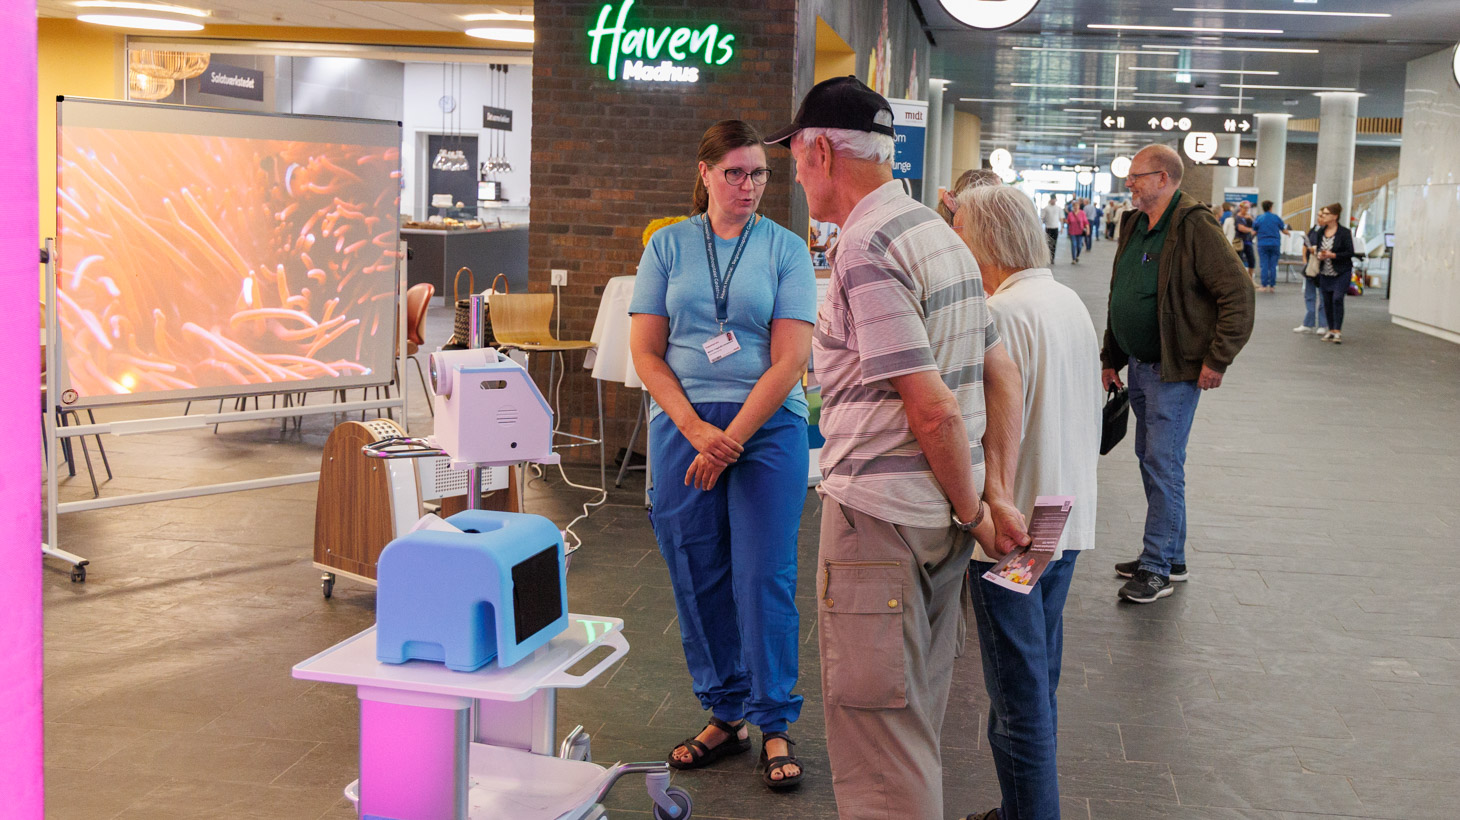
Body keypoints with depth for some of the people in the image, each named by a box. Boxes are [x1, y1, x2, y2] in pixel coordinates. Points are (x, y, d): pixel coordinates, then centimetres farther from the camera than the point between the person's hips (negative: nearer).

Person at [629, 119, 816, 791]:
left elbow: (789, 360, -5)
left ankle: (774, 726, 11)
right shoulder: (668, 245, 7)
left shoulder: (786, 249, 2)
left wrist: (730, 440, -12)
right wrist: (696, 429, -10)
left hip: (768, 426, -2)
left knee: (764, 578, -2)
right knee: (697, 578, 6)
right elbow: (646, 351, 3)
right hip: (682, 425, 2)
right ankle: (724, 715, 21)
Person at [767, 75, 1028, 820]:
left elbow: (933, 408, -21)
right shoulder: (940, 234, 13)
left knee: (874, 726, 0)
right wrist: (997, 497, 8)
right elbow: (1003, 378, 12)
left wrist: (973, 509, -8)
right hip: (943, 513, 9)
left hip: (878, 513, -9)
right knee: (917, 717, 22)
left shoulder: (864, 248, -17)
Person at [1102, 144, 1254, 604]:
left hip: (1175, 369, -9)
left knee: (1163, 464, -8)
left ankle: (1157, 568, -1)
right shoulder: (1134, 226, 12)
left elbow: (1238, 294, -19)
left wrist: (1217, 360, -19)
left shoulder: (1194, 227, -15)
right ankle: (1171, 558, 25)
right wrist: (1111, 358, 20)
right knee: (1150, 460, 14)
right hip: (1139, 366, 9)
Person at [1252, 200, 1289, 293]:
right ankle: (1272, 286, 5)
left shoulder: (1258, 219, -1)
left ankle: (1264, 286, -2)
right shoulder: (1276, 218, 1)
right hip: (1275, 244, 1)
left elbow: (1253, 233, 2)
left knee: (1264, 265, 1)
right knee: (1273, 266, 5)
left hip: (1262, 244, -1)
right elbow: (1284, 231, 8)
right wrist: (1288, 233, 31)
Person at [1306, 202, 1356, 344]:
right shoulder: (1319, 232, 6)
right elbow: (1313, 248, 16)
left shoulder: (1344, 233, -9)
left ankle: (1338, 331, -14)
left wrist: (1332, 255, -20)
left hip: (1341, 273, -5)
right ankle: (1331, 330, 17)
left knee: (1337, 298, -16)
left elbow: (1350, 252, -11)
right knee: (1326, 301, 6)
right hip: (1325, 273, 5)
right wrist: (1318, 253, -7)